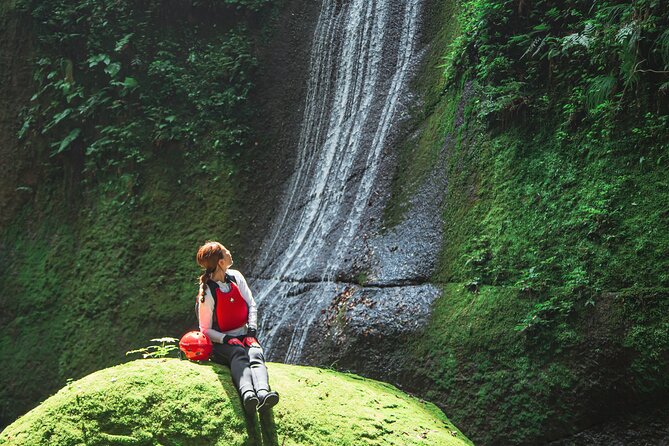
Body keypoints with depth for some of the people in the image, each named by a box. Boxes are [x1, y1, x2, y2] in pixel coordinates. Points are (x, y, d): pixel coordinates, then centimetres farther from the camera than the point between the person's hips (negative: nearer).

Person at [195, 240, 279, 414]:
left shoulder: (236, 277, 6)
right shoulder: (207, 292, -9)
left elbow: (251, 305, 7)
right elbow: (205, 330, -6)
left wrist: (251, 331, -7)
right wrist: (227, 339, -21)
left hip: (244, 337, 4)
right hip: (220, 342, -3)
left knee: (255, 355, -31)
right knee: (239, 355, -37)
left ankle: (263, 393, -62)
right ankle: (247, 394, -65)